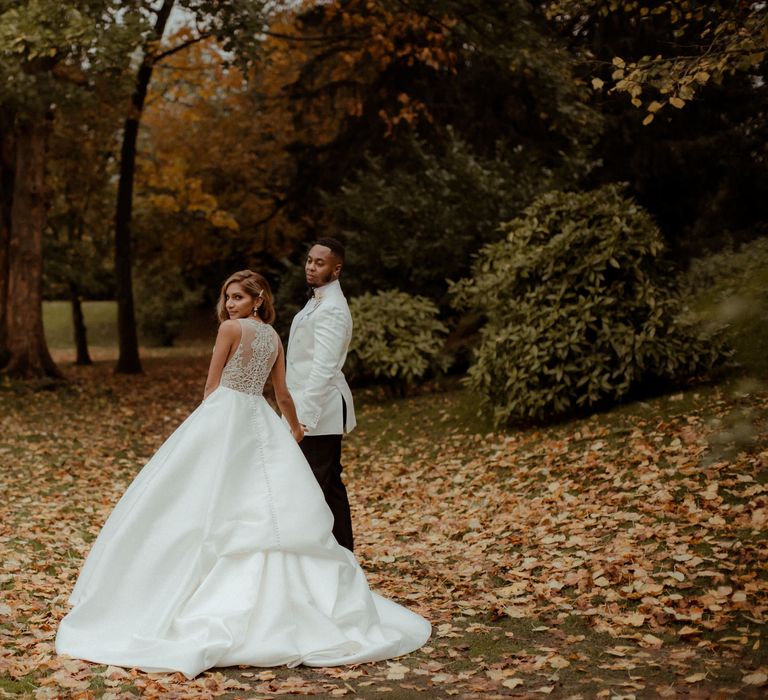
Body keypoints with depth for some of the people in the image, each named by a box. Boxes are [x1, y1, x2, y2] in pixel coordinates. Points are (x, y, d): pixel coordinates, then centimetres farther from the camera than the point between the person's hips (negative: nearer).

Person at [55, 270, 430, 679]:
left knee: (206, 502, -3)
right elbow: (282, 394, 19)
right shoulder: (274, 337, 13)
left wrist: (207, 423, 14)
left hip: (223, 415, -6)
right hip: (260, 420, 7)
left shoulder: (231, 327, -7)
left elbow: (211, 385, -1)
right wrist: (295, 428, 35)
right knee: (274, 506, 5)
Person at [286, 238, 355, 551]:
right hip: (311, 409, 11)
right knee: (329, 486, 13)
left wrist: (305, 416, -26)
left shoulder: (332, 310, -16)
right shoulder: (318, 301, 17)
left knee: (321, 487, -9)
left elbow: (324, 368, -23)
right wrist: (299, 412, 22)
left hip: (319, 410, -11)